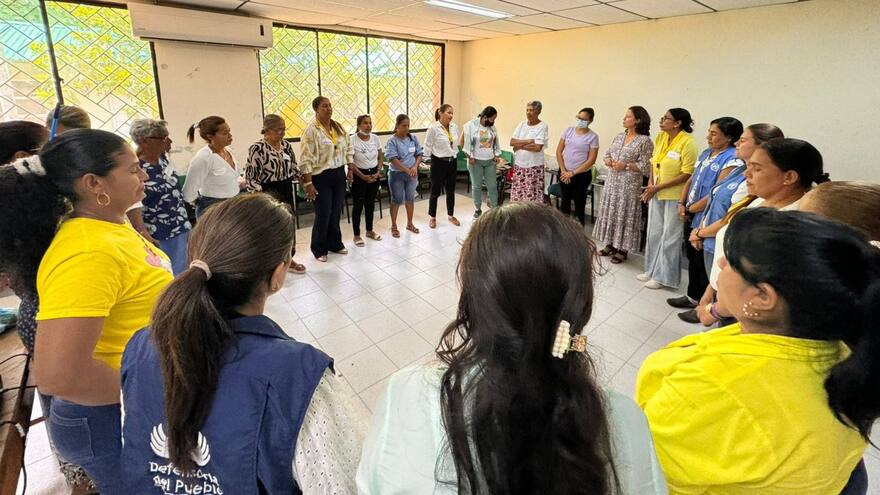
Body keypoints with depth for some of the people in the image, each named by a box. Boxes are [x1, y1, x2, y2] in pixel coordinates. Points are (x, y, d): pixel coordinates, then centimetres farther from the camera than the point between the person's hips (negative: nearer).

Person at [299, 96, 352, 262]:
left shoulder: (338, 127, 7)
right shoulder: (311, 131, -13)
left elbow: (348, 149, 17)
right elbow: (306, 160, -16)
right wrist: (308, 183, -19)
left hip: (339, 174, 6)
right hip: (321, 177, -6)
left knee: (336, 212, 14)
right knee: (323, 215, 1)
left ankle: (335, 244, 30)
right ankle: (319, 249, 18)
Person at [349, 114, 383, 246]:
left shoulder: (375, 138, 0)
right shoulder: (352, 140, -14)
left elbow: (381, 156, 9)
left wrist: (378, 172, -5)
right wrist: (363, 176, -17)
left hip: (374, 174, 5)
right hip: (359, 176, -5)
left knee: (370, 204, 15)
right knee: (358, 205, 2)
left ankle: (370, 231, 31)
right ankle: (357, 235, 13)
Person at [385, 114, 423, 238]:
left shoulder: (413, 138, 3)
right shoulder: (392, 140, -12)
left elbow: (419, 154, 6)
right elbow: (393, 159, -19)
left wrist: (415, 167, -12)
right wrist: (407, 170, -25)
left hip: (412, 174, 4)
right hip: (397, 174, -4)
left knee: (410, 199, 14)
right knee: (396, 200, 5)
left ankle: (410, 223, 30)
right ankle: (394, 226, 18)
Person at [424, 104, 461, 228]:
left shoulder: (454, 127, 2)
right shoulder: (433, 128, -14)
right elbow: (427, 146, -8)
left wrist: (454, 153, 14)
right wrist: (430, 158, -2)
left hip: (452, 162, 5)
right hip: (439, 163, -5)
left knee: (451, 190, 14)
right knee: (436, 191, 5)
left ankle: (451, 215, 30)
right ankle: (432, 217, 20)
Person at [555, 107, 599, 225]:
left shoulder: (593, 137, -8)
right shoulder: (569, 130, 2)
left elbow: (591, 160, -11)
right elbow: (559, 151, 2)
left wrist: (573, 173, -14)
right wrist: (563, 170, -6)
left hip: (582, 175, -3)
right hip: (564, 173, 4)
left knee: (579, 204, 1)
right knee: (565, 200, 14)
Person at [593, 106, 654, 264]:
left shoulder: (645, 141, -9)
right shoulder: (619, 136, 11)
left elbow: (645, 167, -12)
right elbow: (608, 153, 19)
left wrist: (625, 165, -20)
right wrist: (607, 160, -3)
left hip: (629, 184, -6)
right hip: (612, 182, 7)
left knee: (624, 215, -1)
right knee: (610, 213, 11)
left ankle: (623, 250, 11)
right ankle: (611, 245, 25)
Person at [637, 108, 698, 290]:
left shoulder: (687, 142, -17)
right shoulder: (660, 137, 4)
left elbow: (687, 174, -18)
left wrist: (658, 187, -19)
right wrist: (651, 182, -1)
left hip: (674, 196, -7)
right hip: (656, 193, 7)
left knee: (669, 237, 5)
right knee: (654, 233, 15)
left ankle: (663, 276, 17)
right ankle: (652, 270, 30)